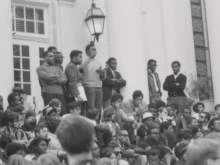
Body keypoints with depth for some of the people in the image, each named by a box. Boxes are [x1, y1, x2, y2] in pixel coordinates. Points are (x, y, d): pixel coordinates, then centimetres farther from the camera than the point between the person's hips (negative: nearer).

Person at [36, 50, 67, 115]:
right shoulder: (40, 68, 8)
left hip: (60, 93, 5)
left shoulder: (57, 68, 24)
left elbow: (64, 79, 9)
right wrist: (58, 77, 5)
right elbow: (47, 77, -11)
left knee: (63, 114, -7)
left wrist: (54, 80, -8)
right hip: (49, 93, -4)